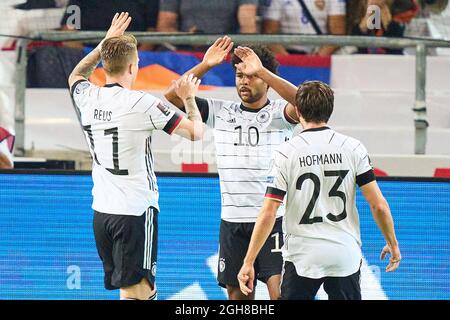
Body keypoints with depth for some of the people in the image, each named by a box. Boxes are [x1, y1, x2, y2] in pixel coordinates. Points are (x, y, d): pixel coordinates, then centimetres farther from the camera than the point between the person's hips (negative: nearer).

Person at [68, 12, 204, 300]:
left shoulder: (88, 98, 2)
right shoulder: (142, 103, -14)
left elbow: (76, 76, 30)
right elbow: (195, 132, -6)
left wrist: (107, 42, 32)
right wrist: (189, 98, 12)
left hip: (101, 211, 7)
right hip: (136, 211, -7)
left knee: (147, 291, 18)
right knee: (134, 293, -8)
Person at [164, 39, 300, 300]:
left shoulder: (279, 113, -4)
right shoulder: (221, 112, 8)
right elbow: (173, 97, 2)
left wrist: (261, 70, -29)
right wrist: (205, 66, -9)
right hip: (233, 218, 4)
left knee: (279, 291, -15)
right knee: (237, 293, 10)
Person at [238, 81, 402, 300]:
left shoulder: (286, 153, -6)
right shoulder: (353, 148, -2)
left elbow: (267, 215, -9)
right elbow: (379, 205, -3)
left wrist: (248, 263, -4)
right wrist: (393, 244, 12)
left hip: (302, 258, -1)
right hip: (346, 255, 2)